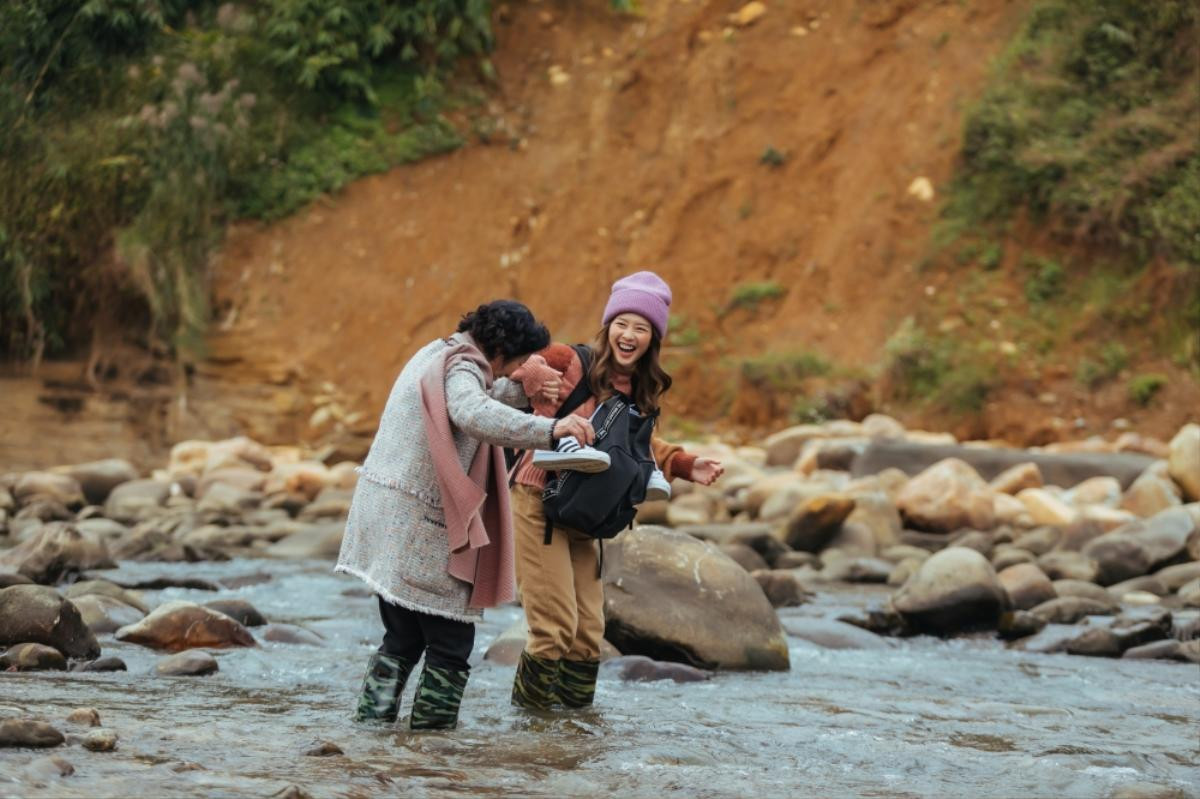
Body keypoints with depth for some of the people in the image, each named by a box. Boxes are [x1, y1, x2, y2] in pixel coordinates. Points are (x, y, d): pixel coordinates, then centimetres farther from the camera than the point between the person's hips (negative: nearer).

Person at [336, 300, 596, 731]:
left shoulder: (439, 355, 16)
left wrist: (525, 391, 17)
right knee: (449, 644, -1)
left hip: (386, 514, 10)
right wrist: (548, 429, -48)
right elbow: (474, 415, -37)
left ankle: (371, 720, 15)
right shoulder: (461, 369, -15)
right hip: (420, 523, -10)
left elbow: (481, 396, 35)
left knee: (402, 639, 17)